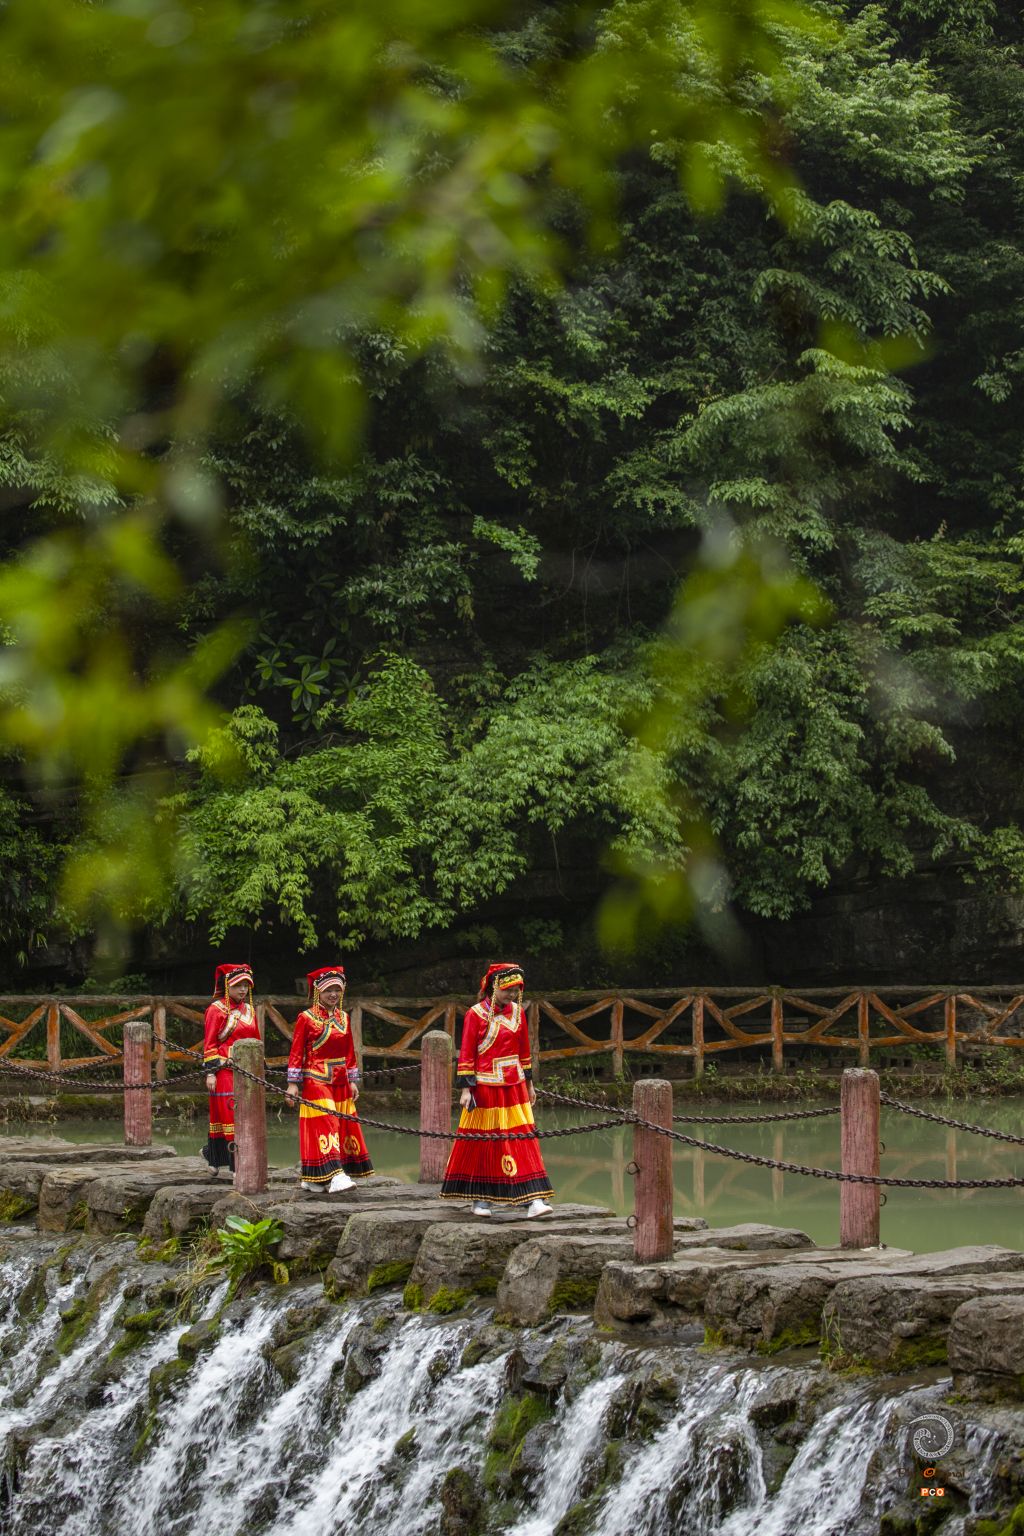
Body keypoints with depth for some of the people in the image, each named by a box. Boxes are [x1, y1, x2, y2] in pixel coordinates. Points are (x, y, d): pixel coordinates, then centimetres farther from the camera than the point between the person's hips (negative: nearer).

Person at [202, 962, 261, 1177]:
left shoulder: (249, 1010, 14)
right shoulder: (216, 1010, -5)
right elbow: (209, 1044, -7)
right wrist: (210, 1072, -12)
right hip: (225, 1072, -7)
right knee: (231, 1114, -9)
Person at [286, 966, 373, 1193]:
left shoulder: (343, 1018, 11)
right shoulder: (306, 1018, -5)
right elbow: (296, 1052, -6)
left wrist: (353, 1081, 13)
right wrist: (293, 1083, -10)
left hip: (340, 1082, 7)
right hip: (316, 1081, -7)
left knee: (342, 1127, 6)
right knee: (323, 1126, -14)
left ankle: (312, 1180, 14)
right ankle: (333, 1175, -22)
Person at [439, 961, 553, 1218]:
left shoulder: (517, 1012, 6)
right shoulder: (476, 1014, -9)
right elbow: (466, 1054, -8)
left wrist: (529, 1084, 17)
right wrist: (466, 1089, -13)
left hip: (514, 1088, 4)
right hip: (485, 1089, -4)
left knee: (523, 1141, -2)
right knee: (482, 1143, 5)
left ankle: (533, 1199, -7)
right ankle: (479, 1199, 18)